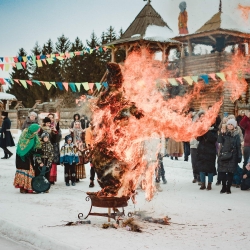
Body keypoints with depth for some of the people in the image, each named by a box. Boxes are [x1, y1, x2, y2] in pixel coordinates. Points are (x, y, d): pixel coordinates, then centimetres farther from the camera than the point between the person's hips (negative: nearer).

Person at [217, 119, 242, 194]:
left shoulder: (236, 135, 3)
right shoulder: (224, 133, 8)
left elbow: (238, 146, 2)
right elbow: (219, 141, -8)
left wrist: (239, 156, -3)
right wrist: (221, 133, -18)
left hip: (232, 156, -2)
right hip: (223, 155, 2)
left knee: (230, 172, -1)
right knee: (222, 172, 1)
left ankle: (228, 188, 7)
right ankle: (224, 187, 13)